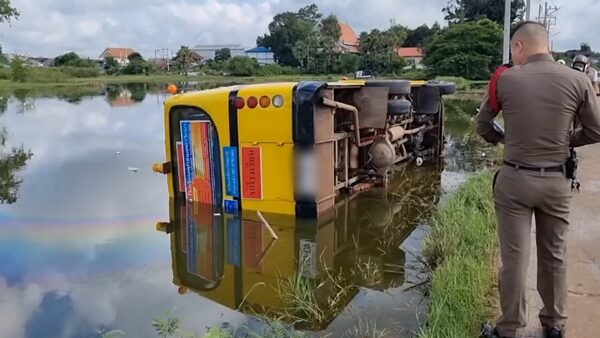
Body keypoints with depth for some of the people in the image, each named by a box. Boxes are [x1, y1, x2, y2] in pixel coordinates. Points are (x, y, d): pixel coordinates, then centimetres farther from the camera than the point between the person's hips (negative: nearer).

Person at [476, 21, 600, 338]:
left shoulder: (505, 79, -7)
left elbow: (482, 126, 4)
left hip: (515, 180, -2)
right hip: (558, 182, 2)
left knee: (514, 258, 6)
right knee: (554, 255, 17)